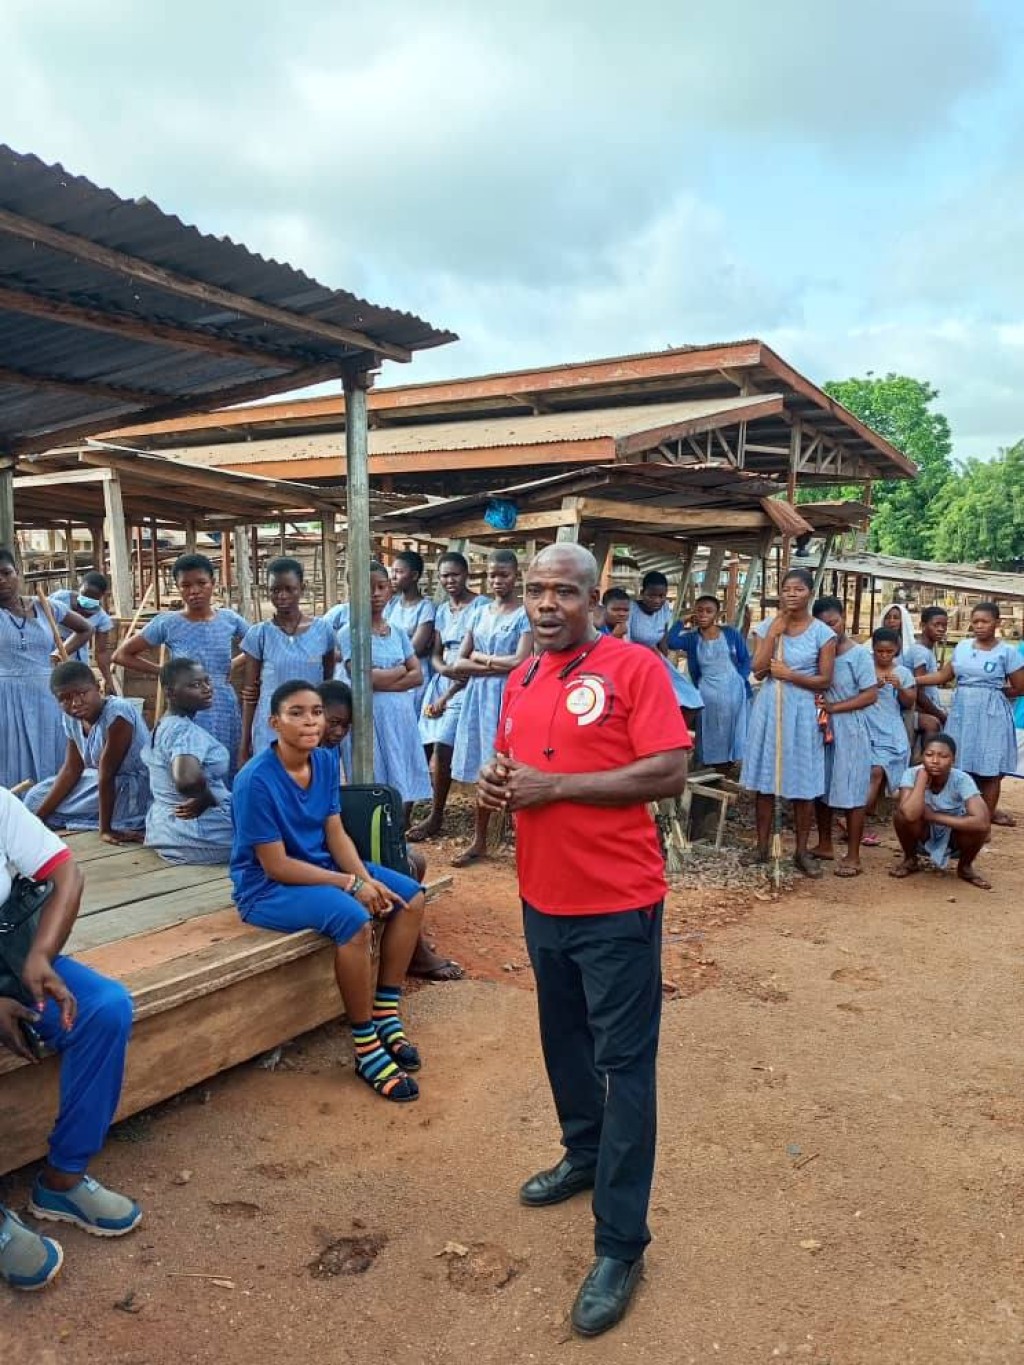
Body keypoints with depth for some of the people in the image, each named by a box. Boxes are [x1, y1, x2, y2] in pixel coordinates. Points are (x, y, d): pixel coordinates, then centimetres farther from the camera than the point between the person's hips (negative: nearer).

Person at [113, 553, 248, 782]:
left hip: (225, 711, 2)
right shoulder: (167, 623, -5)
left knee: (228, 776, 7)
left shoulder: (230, 619, 1)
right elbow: (121, 655, 3)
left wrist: (234, 666, 3)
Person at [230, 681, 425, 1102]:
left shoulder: (326, 762, -1)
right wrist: (351, 884, -22)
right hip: (267, 887, -8)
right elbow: (276, 866, -22)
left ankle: (386, 1018, 4)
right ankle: (366, 1048, -16)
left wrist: (367, 879, -16)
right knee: (352, 918, -32)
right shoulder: (256, 780, -23)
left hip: (321, 867, 8)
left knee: (409, 897, -4)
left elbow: (336, 835, 2)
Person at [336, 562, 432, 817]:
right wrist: (400, 670, -1)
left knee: (406, 792, 4)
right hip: (369, 718, -5)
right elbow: (363, 678, -15)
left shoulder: (398, 632, 12)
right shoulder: (349, 633, -4)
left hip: (402, 717, 5)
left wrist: (382, 681, -10)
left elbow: (418, 675, 4)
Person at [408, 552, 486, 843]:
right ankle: (435, 811, 14)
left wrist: (447, 696, -11)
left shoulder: (480, 606, -9)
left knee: (441, 749, -13)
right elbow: (435, 653, 14)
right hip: (440, 680, 7)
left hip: (465, 685, -6)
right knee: (432, 748, 2)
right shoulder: (442, 610, 14)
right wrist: (445, 669, -11)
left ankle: (435, 817, -2)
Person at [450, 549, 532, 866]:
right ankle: (479, 841, 22)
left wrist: (480, 657, -4)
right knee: (483, 772, 11)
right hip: (478, 698, 5)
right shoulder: (479, 612, 11)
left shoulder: (525, 615, -4)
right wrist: (495, 665, -9)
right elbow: (459, 664, 6)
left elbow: (520, 662, -16)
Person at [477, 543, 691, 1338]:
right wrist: (496, 780, -4)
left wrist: (556, 785, -22)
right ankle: (584, 1153, 47)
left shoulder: (635, 667, -13)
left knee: (624, 1064, 3)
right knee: (563, 1042, 23)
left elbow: (670, 773, -19)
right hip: (543, 900, 7)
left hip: (618, 905, -7)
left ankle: (620, 1246, 15)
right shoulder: (520, 680, 9)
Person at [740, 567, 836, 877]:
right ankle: (762, 847, 17)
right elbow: (758, 670, -7)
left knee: (803, 785, 3)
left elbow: (825, 681, -4)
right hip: (768, 708, 2)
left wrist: (790, 675, -14)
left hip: (802, 712, -2)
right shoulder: (767, 627, 4)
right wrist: (774, 632, -11)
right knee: (764, 780, 6)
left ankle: (802, 852, 14)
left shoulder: (822, 633, -3)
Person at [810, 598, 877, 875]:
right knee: (821, 788, 12)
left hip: (849, 729, -5)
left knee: (851, 792, -1)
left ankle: (853, 856, 5)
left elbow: (871, 695, -10)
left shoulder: (858, 654, -7)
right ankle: (825, 845, 27)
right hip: (821, 727, 5)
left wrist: (833, 707, -16)